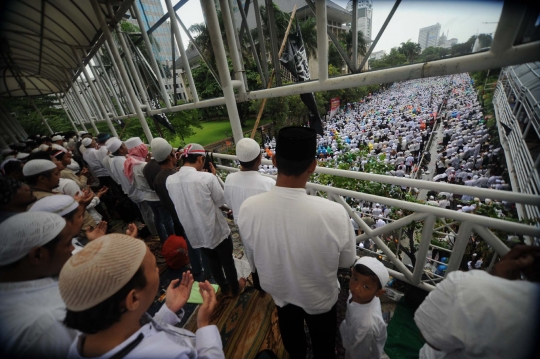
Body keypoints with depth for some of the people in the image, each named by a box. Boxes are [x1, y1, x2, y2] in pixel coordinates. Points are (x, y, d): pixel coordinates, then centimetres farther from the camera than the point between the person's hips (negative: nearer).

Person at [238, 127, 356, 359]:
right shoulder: (334, 213, -38)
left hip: (279, 291, 3)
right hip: (320, 296, -2)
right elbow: (347, 261, -16)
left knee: (291, 334, 36)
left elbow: (252, 259, -11)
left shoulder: (248, 209, -30)